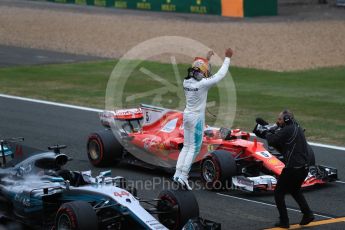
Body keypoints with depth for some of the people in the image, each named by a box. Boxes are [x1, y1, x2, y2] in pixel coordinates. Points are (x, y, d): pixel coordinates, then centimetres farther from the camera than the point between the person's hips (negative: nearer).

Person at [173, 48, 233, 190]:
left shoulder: (186, 81, 0)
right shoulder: (202, 84, -19)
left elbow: (198, 74, 20)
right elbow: (219, 75, -12)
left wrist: (207, 59, 31)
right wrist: (227, 58, -3)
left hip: (187, 115, 7)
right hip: (197, 118, -7)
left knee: (186, 146, 16)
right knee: (194, 148, -1)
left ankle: (178, 173, 10)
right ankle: (183, 176, -5)